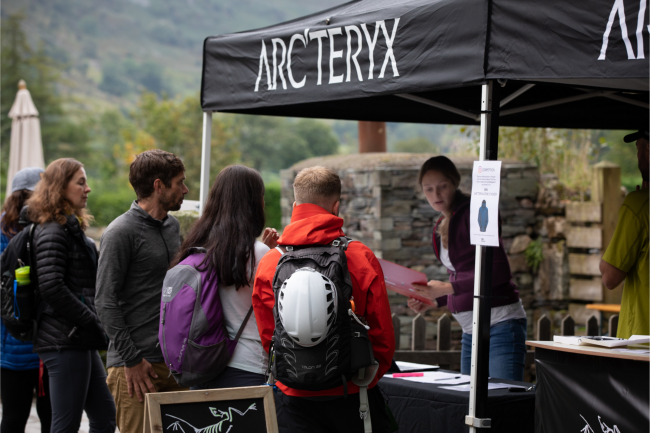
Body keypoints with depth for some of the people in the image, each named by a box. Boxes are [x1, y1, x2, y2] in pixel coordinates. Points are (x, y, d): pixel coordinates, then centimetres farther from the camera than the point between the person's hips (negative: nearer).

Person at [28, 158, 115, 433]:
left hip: (82, 342, 10)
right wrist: (94, 324, -18)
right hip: (65, 341, -10)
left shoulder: (72, 228, 18)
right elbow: (52, 288, -23)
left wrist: (96, 327, 9)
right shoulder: (52, 232, -13)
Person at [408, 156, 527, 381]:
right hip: (471, 328, 9)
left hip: (500, 322, -9)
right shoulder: (442, 227, 16)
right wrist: (432, 300, 7)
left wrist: (447, 288, -22)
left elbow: (499, 271, -18)